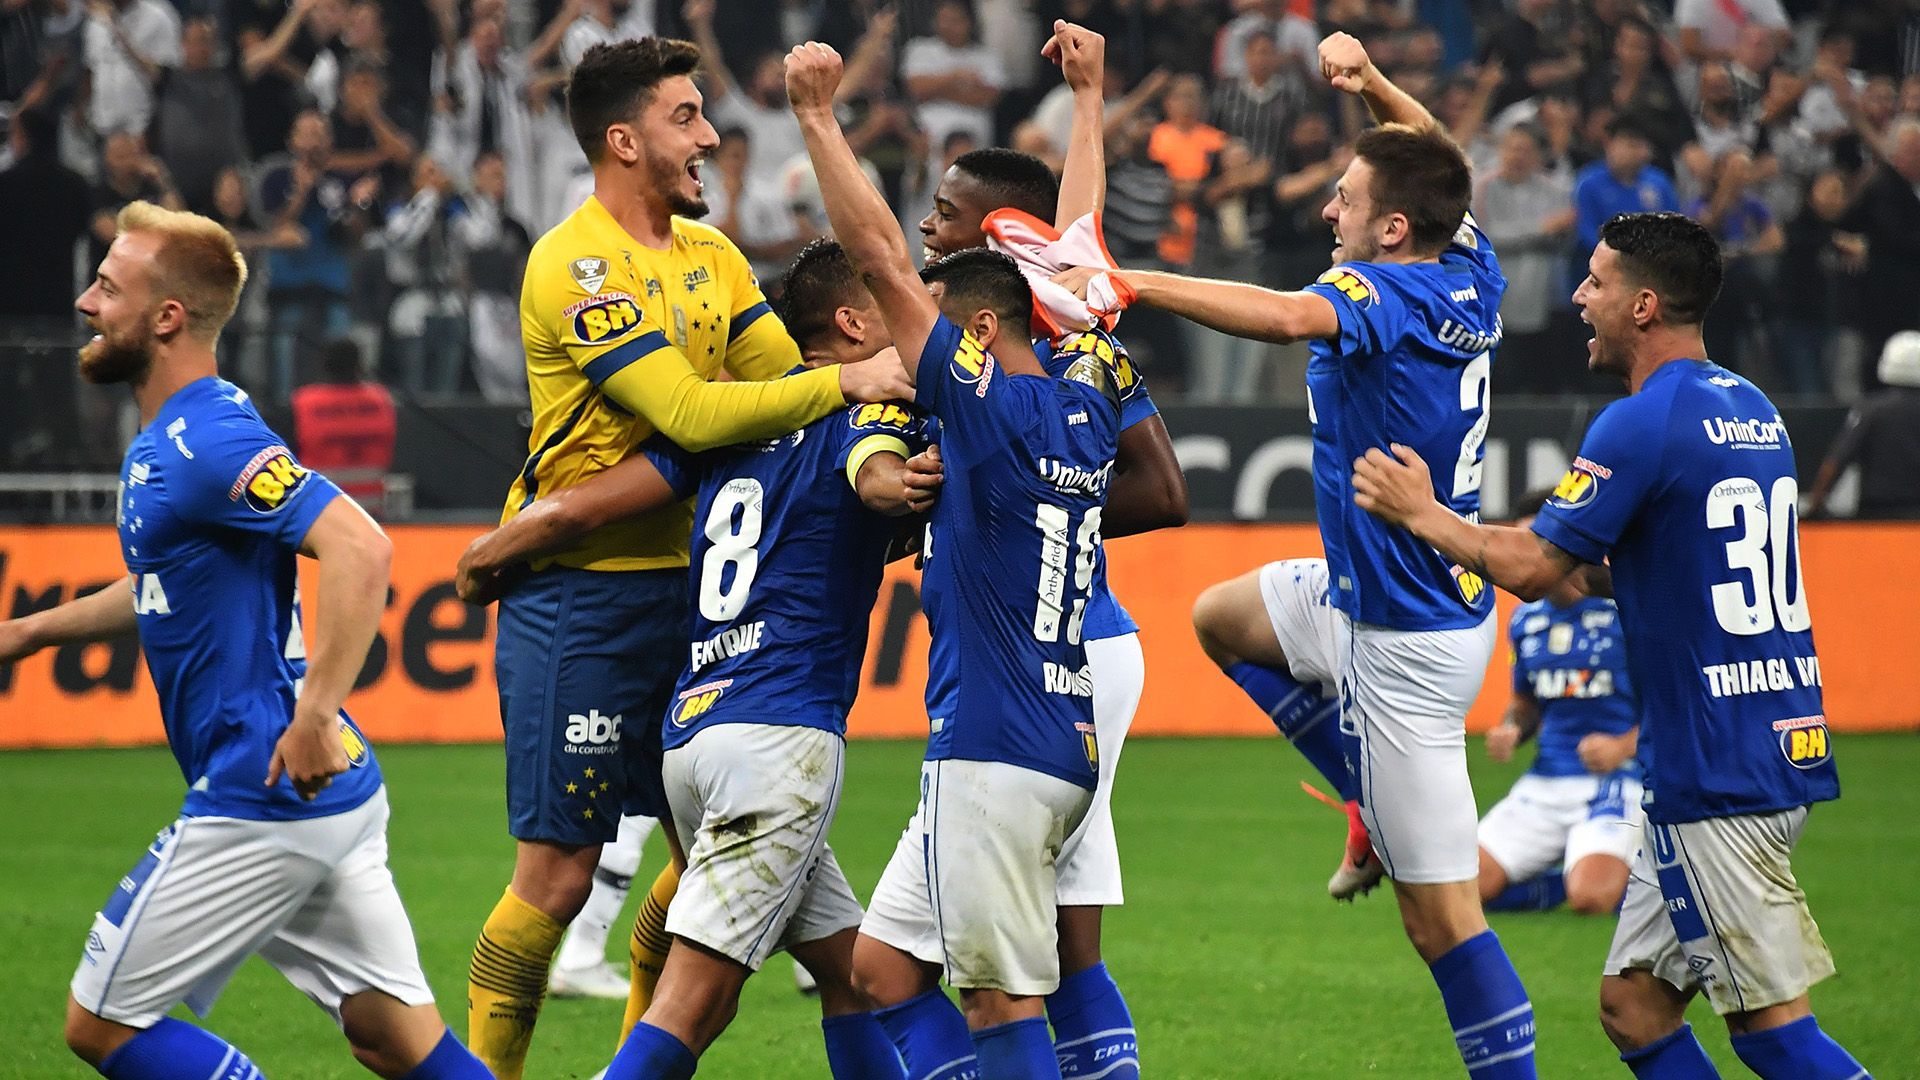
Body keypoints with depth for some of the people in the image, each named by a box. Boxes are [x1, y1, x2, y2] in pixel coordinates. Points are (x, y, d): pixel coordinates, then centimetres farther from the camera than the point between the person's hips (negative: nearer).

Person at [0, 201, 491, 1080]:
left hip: (265, 799, -10)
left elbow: (360, 547, -30)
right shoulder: (162, 444, 15)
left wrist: (316, 717, -32)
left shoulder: (208, 445, -17)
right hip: (331, 798, 10)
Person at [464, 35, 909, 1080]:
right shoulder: (574, 266, -14)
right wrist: (844, 382, -23)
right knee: (558, 875, -5)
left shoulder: (709, 254, 11)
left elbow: (789, 388, 3)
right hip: (579, 594, -8)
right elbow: (688, 412, -24)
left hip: (683, 586, 8)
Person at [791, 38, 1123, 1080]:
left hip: (993, 751, -9)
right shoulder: (1086, 408, 10)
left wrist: (817, 113, -6)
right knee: (884, 965, 12)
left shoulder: (988, 406, -10)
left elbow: (880, 258, -11)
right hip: (1063, 749, 9)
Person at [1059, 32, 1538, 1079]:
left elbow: (1288, 316, -45)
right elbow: (1435, 162, 21)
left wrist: (1130, 282, -46)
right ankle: (1379, 810, 29)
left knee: (1440, 912, -6)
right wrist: (1371, 81, 6)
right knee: (1221, 618, 31)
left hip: (1408, 644, -9)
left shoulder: (1381, 293, -23)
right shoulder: (1469, 277, 1)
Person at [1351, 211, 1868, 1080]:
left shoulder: (1641, 424, -14)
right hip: (1781, 748, 9)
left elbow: (1531, 568, -12)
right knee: (1634, 1004, 13)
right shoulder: (1754, 410, 14)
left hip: (1719, 776, -9)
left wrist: (1420, 514, 3)